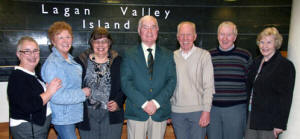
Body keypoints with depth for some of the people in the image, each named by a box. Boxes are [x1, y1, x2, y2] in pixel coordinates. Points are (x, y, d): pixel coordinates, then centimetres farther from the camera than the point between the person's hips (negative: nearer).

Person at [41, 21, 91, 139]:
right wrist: (83, 93, -19)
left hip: (72, 115, 9)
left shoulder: (69, 59, 7)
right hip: (62, 117, -9)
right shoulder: (52, 64, -22)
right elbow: (56, 97, -28)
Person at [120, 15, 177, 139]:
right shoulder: (129, 55, 3)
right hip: (136, 112, -1)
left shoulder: (168, 55, 8)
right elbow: (125, 83, -5)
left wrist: (156, 102, -12)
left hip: (160, 112, 2)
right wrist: (144, 103, -14)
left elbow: (172, 81, 0)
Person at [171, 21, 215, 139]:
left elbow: (208, 86, -5)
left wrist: (206, 110, -11)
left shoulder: (204, 55, -3)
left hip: (198, 111, -2)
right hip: (177, 111, 3)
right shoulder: (172, 56, 5)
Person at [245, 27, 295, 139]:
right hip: (252, 117, 6)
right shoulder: (257, 62, 10)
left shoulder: (285, 65, -10)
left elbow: (286, 98, -13)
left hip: (269, 121, -6)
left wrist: (280, 124, -15)